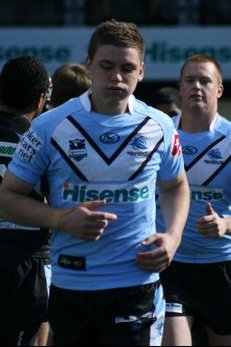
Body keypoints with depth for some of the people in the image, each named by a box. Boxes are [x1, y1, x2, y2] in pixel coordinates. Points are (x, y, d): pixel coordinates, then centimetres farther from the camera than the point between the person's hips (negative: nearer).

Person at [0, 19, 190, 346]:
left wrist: (173, 236, 2)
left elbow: (176, 186, 20)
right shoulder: (50, 126, -4)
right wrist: (63, 220, -14)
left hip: (136, 283, 0)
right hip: (68, 284, 0)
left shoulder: (160, 127, 2)